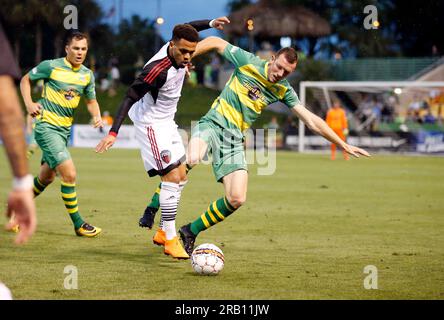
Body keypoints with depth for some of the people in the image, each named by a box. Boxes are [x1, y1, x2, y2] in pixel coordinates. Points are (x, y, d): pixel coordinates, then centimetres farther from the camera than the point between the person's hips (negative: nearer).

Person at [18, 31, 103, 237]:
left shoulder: (87, 75, 6)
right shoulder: (51, 66, -10)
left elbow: (91, 100, 18)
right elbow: (25, 80, 3)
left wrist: (97, 116, -3)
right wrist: (29, 103, -10)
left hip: (65, 129, 7)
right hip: (46, 125, -7)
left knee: (46, 177, 18)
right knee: (69, 174, -16)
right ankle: (78, 224, -6)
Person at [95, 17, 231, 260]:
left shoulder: (179, 55, -7)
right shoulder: (158, 69, -31)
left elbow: (186, 29, 18)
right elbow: (130, 98, -30)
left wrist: (210, 23, 23)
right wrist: (113, 133, -35)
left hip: (167, 122, 10)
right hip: (151, 124, -10)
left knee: (181, 177, 12)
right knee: (172, 178, -15)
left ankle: (163, 232, 21)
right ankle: (170, 240, -12)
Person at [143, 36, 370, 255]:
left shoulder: (283, 90, 6)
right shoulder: (247, 62, -5)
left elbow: (311, 121, 7)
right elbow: (215, 42, 5)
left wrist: (344, 145, 5)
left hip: (234, 140, 4)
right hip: (213, 124, -4)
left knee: (236, 199, -11)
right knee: (191, 160, -37)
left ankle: (190, 232, 9)